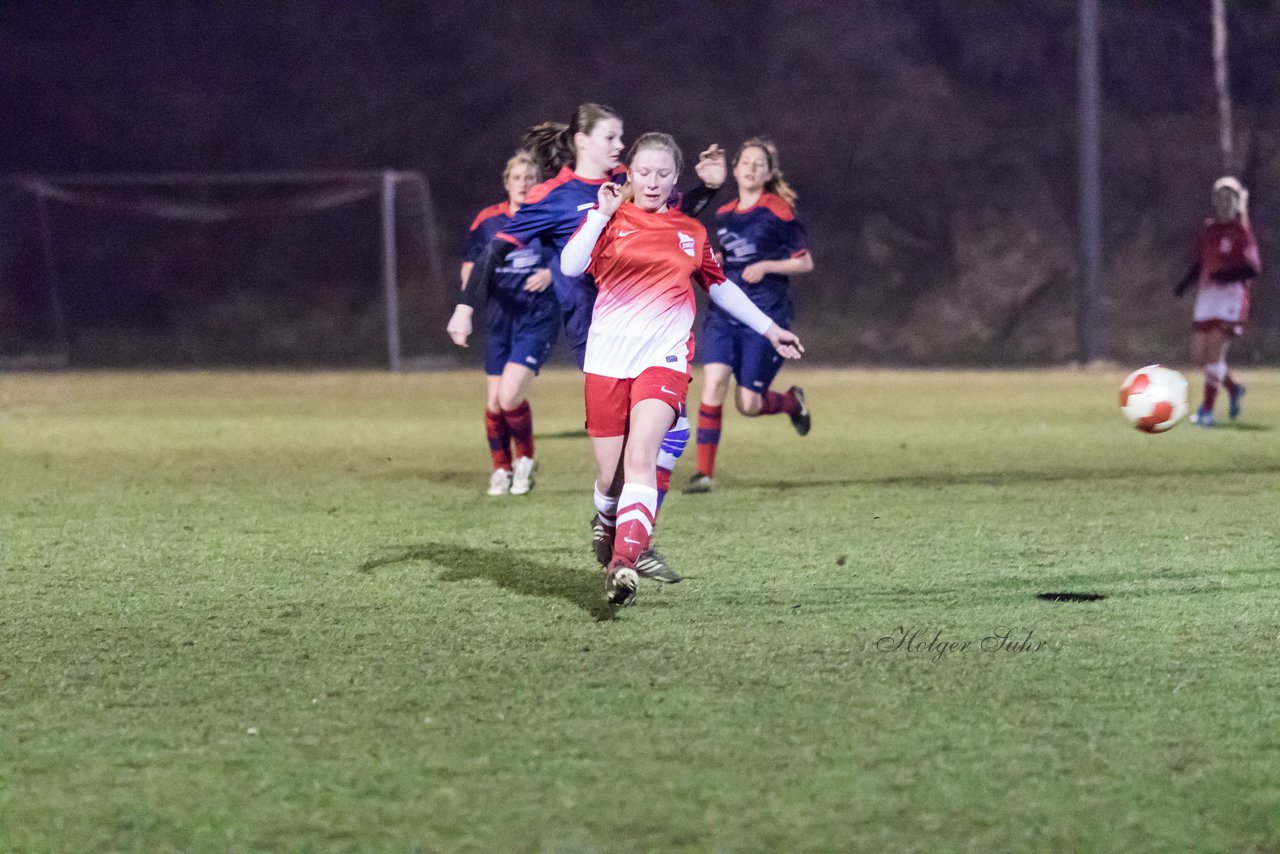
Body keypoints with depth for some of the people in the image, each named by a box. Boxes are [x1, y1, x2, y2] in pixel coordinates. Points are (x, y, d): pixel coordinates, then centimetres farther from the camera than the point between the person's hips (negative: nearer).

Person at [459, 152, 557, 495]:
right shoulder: (487, 220, 5)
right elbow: (470, 264, 15)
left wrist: (552, 273, -15)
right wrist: (470, 288, -6)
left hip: (539, 317, -4)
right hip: (501, 316, 4)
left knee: (510, 397, -16)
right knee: (494, 403, 3)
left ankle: (525, 459, 9)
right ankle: (501, 468, 24)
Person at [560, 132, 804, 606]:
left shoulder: (691, 232, 15)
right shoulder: (608, 219, 7)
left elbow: (720, 287, 30)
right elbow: (570, 267, -10)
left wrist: (769, 328, 32)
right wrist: (602, 214, -16)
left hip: (664, 359, 0)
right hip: (607, 358, 0)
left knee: (640, 458, -22)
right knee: (610, 476, 3)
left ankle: (624, 565, -34)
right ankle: (609, 527, 38)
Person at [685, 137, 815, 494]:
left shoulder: (778, 212, -5)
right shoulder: (723, 215, 11)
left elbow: (805, 262, -3)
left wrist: (766, 266, -17)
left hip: (765, 317, -4)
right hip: (724, 313, 4)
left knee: (748, 404, -4)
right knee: (713, 382, -17)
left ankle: (792, 401, 32)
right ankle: (705, 471, -12)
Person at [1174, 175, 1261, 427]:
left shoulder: (1241, 231, -6)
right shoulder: (1207, 229, 13)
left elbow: (1253, 268, -11)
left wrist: (1227, 275, -25)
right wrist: (1185, 282, 6)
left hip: (1231, 295, -7)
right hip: (1206, 295, 7)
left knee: (1214, 353, -13)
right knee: (1199, 356, 6)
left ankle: (1207, 410, -7)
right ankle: (1233, 389, 30)